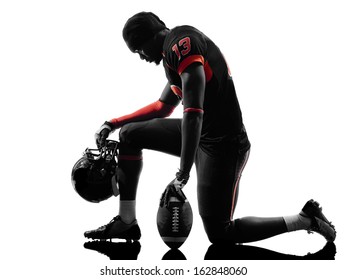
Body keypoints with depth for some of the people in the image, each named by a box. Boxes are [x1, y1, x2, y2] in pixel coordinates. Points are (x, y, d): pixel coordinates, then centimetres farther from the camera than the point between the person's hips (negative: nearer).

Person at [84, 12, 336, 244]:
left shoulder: (181, 41, -17)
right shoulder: (174, 53, 14)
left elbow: (194, 113, -27)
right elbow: (162, 108, 29)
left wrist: (183, 174, -26)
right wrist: (114, 124, 25)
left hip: (223, 144, -10)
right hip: (202, 134, 10)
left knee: (220, 235, 0)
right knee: (130, 135, 14)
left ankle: (306, 219, 9)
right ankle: (126, 222, 16)